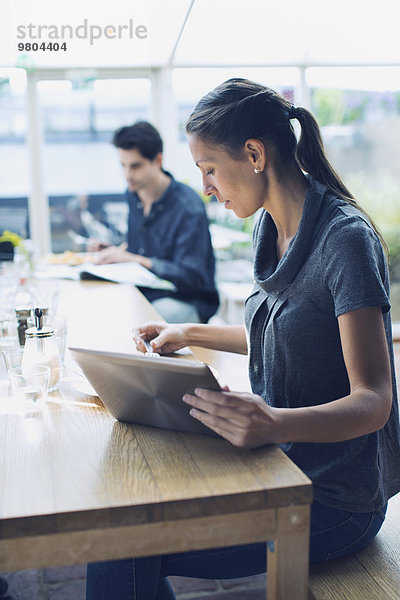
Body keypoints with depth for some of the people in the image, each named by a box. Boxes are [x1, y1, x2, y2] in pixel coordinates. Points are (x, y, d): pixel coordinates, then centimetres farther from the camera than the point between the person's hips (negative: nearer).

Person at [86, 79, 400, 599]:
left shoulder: (346, 238, -20)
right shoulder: (271, 229, 5)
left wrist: (276, 422, -41)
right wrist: (191, 334, 13)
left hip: (333, 499, -8)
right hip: (279, 462, 8)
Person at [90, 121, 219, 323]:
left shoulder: (189, 206, -16)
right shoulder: (132, 195, 9)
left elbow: (190, 277, -18)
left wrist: (134, 259, -21)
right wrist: (110, 248, 1)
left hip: (187, 302, -7)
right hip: (143, 294, 7)